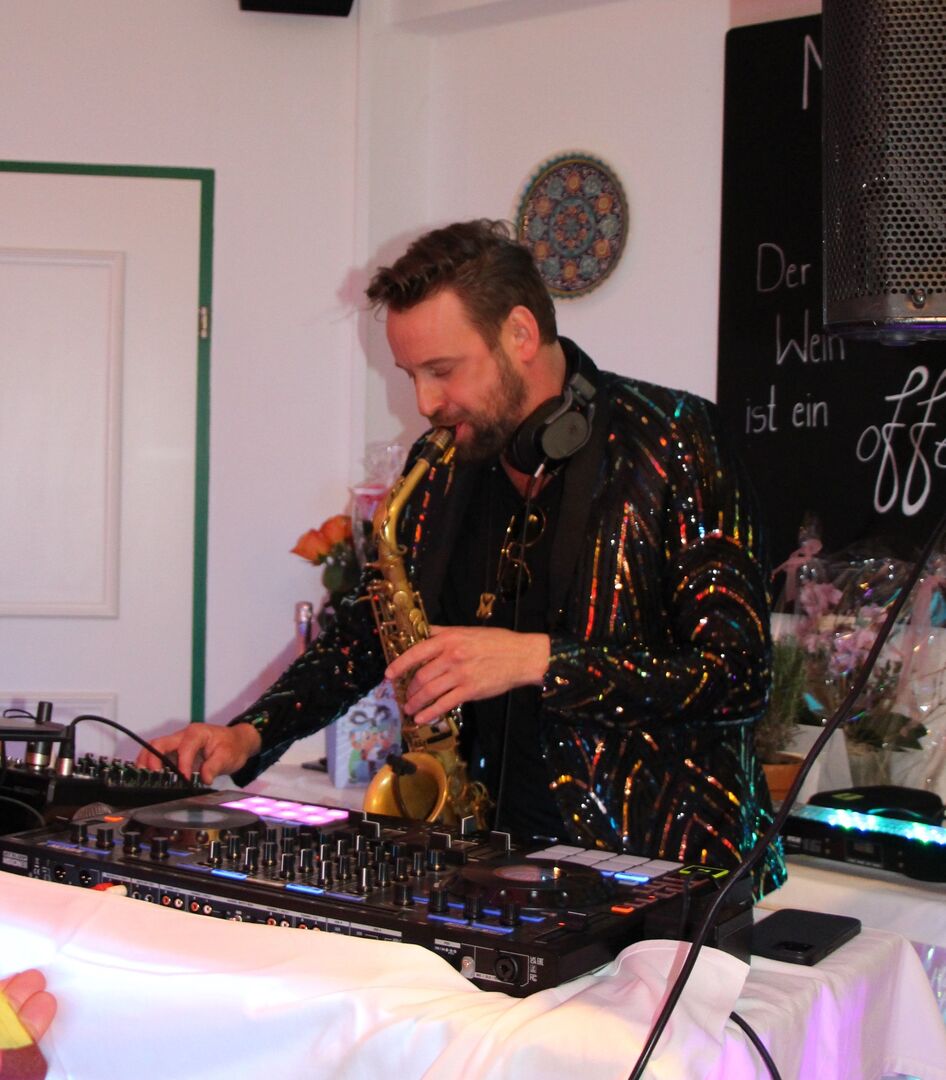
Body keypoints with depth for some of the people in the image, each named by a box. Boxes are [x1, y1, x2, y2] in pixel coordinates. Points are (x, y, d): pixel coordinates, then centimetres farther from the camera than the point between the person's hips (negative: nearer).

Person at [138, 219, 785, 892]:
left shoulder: (673, 442, -8)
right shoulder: (445, 467, 9)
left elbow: (740, 673, -13)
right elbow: (368, 629, 19)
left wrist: (539, 660, -20)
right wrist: (250, 736, 5)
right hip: (502, 860, 5)